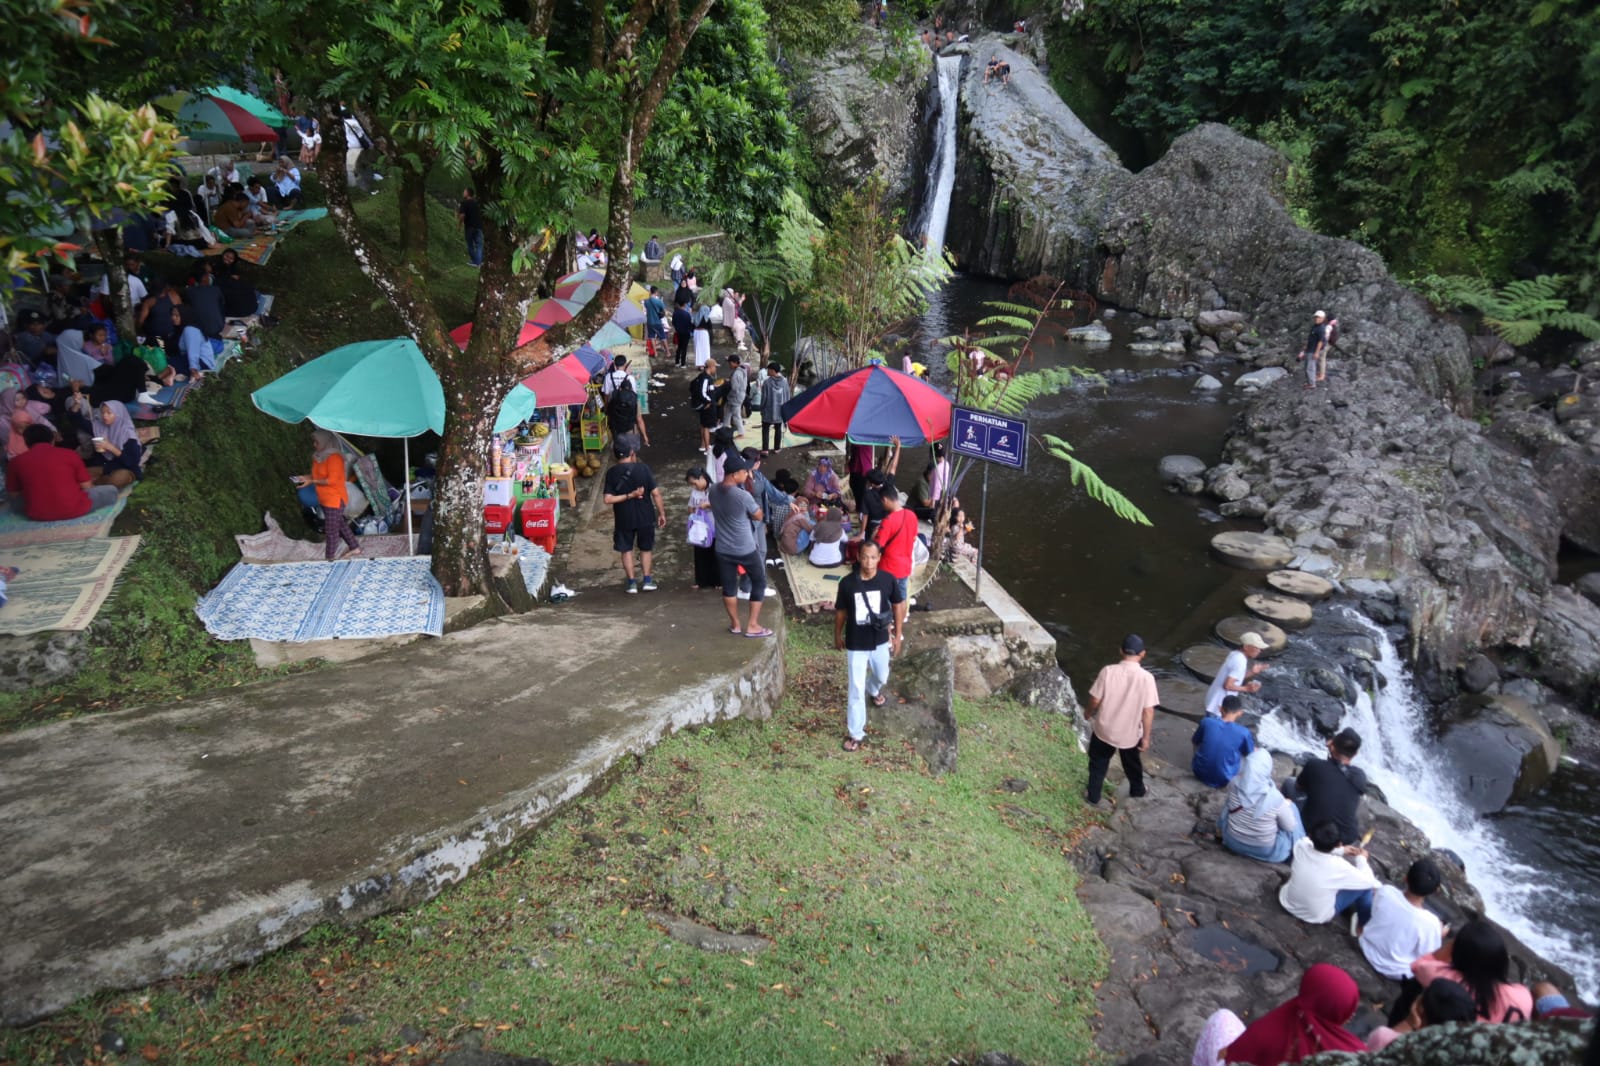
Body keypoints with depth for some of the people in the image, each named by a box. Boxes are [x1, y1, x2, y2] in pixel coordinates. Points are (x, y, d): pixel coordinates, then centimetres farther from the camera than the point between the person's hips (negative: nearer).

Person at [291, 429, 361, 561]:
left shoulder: (334, 457, -21)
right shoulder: (318, 456, 7)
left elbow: (332, 480, -24)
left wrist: (312, 482, -22)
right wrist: (305, 477, 2)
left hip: (335, 499, -10)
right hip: (324, 499, 10)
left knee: (331, 531, -2)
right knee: (340, 525, 19)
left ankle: (328, 559, 6)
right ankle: (355, 548, 30)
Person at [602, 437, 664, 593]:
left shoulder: (612, 473, -9)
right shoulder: (643, 468, -11)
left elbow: (608, 500, -15)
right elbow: (656, 493, -11)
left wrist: (628, 496, -12)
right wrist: (662, 513, -1)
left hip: (624, 519, 0)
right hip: (645, 516, 0)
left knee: (626, 550, 15)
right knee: (646, 548, 18)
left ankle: (632, 582, 18)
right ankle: (647, 580, 20)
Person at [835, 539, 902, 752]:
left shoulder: (887, 580, -15)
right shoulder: (847, 583, -18)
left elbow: (897, 605, 1)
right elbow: (840, 611, -3)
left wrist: (897, 635, 4)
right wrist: (837, 635, 7)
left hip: (880, 640, 3)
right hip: (855, 643, -2)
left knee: (881, 677, 27)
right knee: (856, 689, 3)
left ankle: (873, 690, 64)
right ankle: (855, 733, 17)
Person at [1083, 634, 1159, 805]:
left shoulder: (1108, 671, -20)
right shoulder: (1146, 677, -20)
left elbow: (1095, 700, -12)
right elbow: (1148, 711, -16)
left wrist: (1088, 712, 10)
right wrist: (1146, 737, -4)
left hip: (1105, 729, 0)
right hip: (1130, 732, 1)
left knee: (1098, 763, 23)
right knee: (1132, 762, 29)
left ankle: (1093, 796, 35)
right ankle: (1137, 790, 51)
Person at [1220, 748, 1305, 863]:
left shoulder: (1234, 784, -21)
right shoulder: (1275, 798, -29)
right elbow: (1290, 827, -13)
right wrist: (1285, 805, 7)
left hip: (1232, 842, 3)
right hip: (1264, 851, -3)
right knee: (1292, 807, 15)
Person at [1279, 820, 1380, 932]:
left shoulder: (1301, 846, -21)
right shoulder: (1338, 865, -32)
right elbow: (1369, 881, -13)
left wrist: (1341, 851, 8)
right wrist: (1361, 858, 2)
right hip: (1317, 916, -4)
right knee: (1365, 883, 1)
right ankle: (1363, 925, 23)